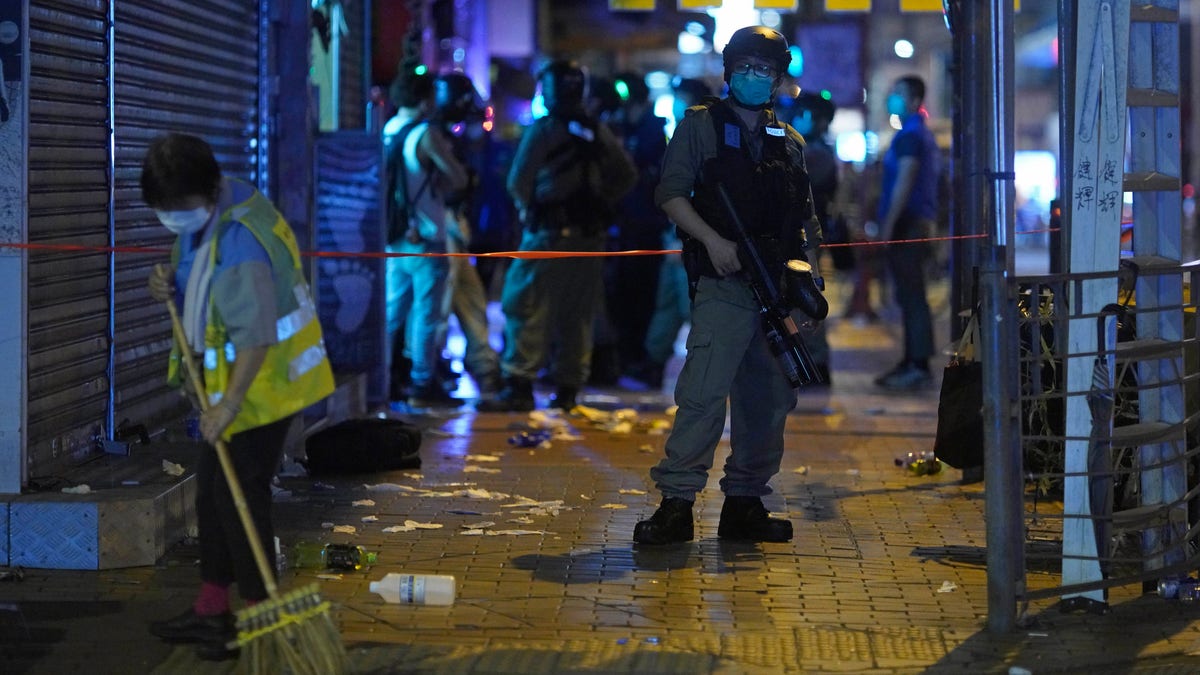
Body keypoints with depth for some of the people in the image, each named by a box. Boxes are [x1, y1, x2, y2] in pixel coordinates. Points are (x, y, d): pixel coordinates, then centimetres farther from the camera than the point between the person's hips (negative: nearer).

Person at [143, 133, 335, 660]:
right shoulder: (206, 211, 2)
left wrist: (229, 405, -30)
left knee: (240, 494, -3)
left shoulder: (239, 244, -29)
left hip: (260, 383, -10)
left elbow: (255, 337, -30)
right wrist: (169, 284, -2)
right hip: (228, 379, 10)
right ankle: (211, 609, 28)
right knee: (212, 491, 16)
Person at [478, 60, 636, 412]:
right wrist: (600, 203, 13)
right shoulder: (599, 133, 8)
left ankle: (520, 386, -10)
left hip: (550, 231, -6)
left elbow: (517, 182, -8)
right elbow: (627, 175, 13)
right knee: (578, 312, 10)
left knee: (526, 305, -4)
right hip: (590, 234, 6)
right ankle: (568, 389, 12)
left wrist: (528, 207, 10)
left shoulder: (543, 131, -8)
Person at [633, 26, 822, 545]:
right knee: (704, 390, -16)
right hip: (724, 286, -5)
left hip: (779, 287, 6)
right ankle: (676, 502, -15)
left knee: (772, 397, 6)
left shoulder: (790, 143, 19)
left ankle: (745, 502, 14)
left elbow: (805, 219, 22)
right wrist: (713, 241, -16)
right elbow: (671, 194, -2)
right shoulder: (701, 126, 6)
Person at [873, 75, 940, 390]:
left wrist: (888, 223, -19)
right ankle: (912, 362, 16)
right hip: (919, 223, 10)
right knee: (910, 296, 12)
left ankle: (918, 367, -13)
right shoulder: (921, 134, 21)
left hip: (907, 223, -10)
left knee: (911, 295, -11)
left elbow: (904, 183, -19)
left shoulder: (910, 136, -12)